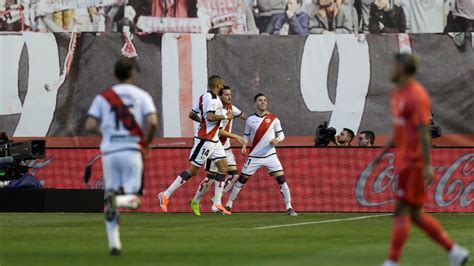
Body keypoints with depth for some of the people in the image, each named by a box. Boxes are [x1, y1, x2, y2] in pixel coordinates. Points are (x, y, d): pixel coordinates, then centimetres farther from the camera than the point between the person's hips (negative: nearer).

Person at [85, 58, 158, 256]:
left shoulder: (103, 97, 8)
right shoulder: (142, 95, 4)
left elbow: (90, 126, 0)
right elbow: (152, 122, -11)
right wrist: (147, 142, 6)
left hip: (109, 152, 2)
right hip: (132, 150, -2)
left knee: (111, 191, 10)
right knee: (134, 199, 3)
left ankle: (114, 243, -2)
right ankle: (117, 200, -33)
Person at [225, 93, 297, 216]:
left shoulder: (273, 119, 0)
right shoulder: (250, 120, 2)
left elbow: (281, 135, 6)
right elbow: (246, 137, 11)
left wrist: (277, 140, -16)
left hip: (270, 155, -1)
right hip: (254, 156, 1)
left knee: (281, 180, -12)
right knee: (241, 180, 2)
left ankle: (289, 207, -4)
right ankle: (228, 205, 15)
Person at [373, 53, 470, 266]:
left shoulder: (416, 96, -15)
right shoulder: (397, 93, 14)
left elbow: (424, 131, -20)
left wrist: (427, 166, -24)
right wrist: (384, 153, 23)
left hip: (414, 163, -10)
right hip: (404, 161, 10)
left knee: (401, 211, -8)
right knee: (415, 215, 10)